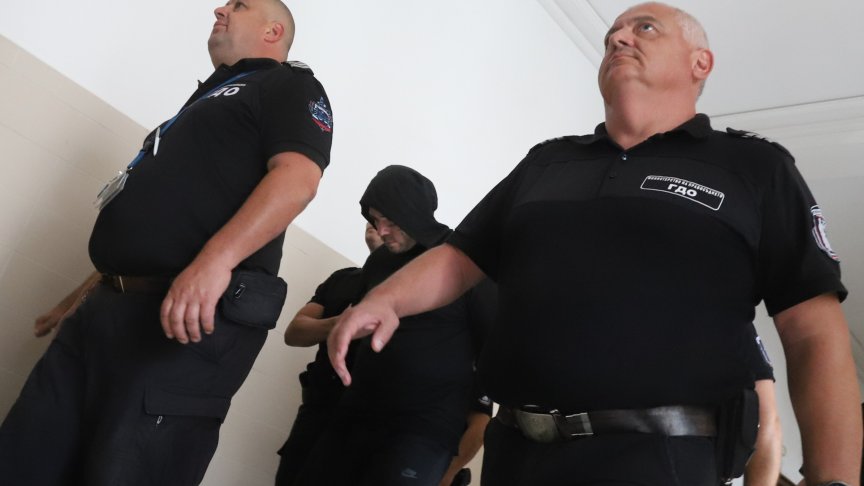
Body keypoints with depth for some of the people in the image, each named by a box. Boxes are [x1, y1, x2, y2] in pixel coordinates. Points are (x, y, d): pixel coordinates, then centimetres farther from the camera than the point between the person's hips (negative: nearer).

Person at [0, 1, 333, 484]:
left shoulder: (289, 85, 4)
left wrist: (216, 258, -31)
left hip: (190, 316, -9)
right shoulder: (208, 97, 30)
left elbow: (297, 175, -16)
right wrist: (84, 294, 26)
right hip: (105, 306, 9)